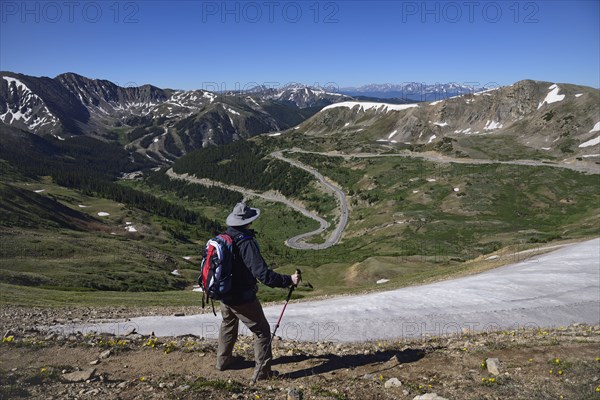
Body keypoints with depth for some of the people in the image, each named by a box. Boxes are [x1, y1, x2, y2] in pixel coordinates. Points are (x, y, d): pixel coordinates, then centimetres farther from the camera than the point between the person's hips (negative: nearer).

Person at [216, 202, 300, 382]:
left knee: (228, 325, 30)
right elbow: (263, 274, -32)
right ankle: (262, 371, 13)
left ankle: (223, 360, 47)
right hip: (242, 299, -8)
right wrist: (288, 280, -26)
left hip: (224, 294, 8)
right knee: (262, 331, 8)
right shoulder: (247, 243, -26)